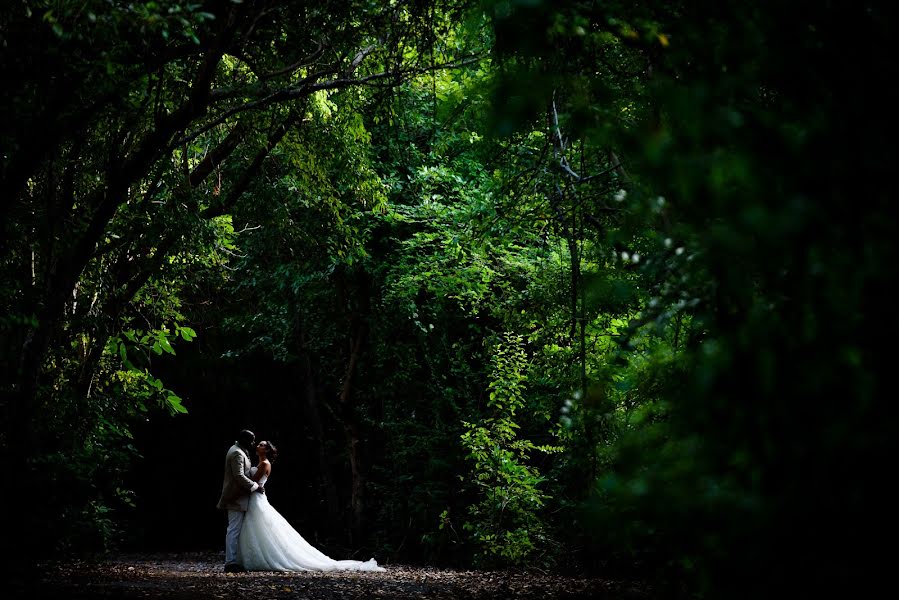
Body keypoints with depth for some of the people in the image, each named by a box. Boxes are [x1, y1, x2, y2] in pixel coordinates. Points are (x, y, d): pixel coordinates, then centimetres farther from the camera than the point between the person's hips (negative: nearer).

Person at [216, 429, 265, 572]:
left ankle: (232, 561, 12)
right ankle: (231, 562, -10)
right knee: (234, 530, -10)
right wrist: (255, 486, -16)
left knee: (235, 530, 11)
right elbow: (239, 476, -24)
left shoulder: (238, 451, 17)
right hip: (236, 498, -11)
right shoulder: (237, 453, -16)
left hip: (238, 497, 11)